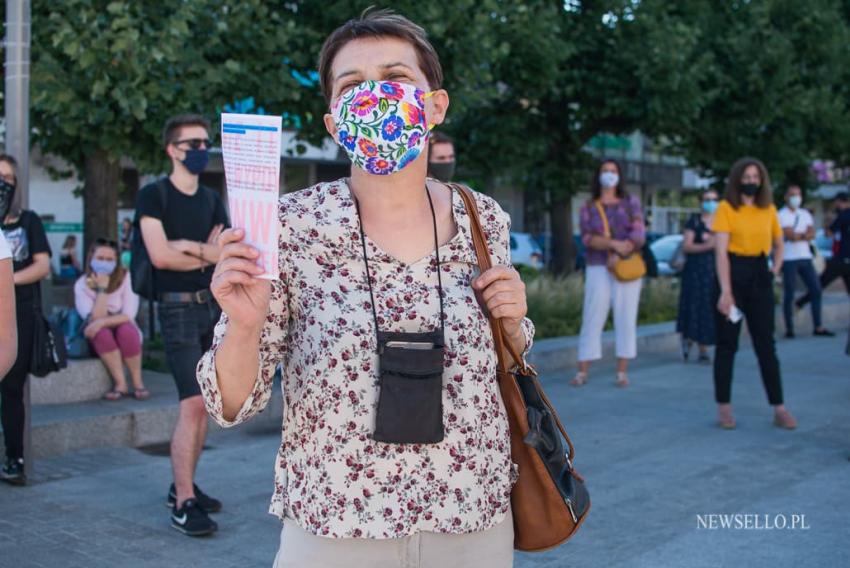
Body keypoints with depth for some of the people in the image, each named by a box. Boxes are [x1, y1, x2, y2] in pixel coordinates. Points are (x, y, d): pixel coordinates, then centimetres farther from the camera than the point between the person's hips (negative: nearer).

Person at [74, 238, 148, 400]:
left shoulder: (126, 278, -10)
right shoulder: (82, 285, -8)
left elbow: (128, 316, -17)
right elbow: (95, 319, -20)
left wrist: (102, 322, -32)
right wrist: (102, 288, -24)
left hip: (126, 333, 0)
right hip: (100, 340, 0)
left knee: (125, 330, -34)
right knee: (101, 332, -33)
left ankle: (138, 383, -21)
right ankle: (121, 384, -28)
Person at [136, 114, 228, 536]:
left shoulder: (211, 200, 14)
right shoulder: (154, 195, -3)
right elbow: (160, 255, -14)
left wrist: (190, 245, -10)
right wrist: (209, 255, -3)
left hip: (214, 305, 6)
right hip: (179, 307, -6)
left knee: (203, 404, 9)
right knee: (192, 404, -13)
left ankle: (183, 486, 20)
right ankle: (183, 504, -7)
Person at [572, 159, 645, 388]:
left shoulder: (631, 203, 7)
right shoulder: (588, 208, 8)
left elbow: (638, 235, -4)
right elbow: (587, 238, -6)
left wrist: (617, 256, -16)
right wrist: (614, 243, -21)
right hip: (598, 270, 0)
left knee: (626, 319, -1)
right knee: (592, 319, -3)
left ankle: (622, 372, 4)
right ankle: (582, 372, 0)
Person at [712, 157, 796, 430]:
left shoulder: (768, 209, 9)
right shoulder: (726, 208, -5)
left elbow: (779, 245, 24)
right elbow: (721, 251, -12)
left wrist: (775, 271, 7)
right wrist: (726, 291, -19)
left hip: (760, 276, 4)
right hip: (733, 274, -4)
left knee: (766, 344, 5)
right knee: (727, 344, 3)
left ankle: (779, 408, 8)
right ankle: (724, 408, 11)